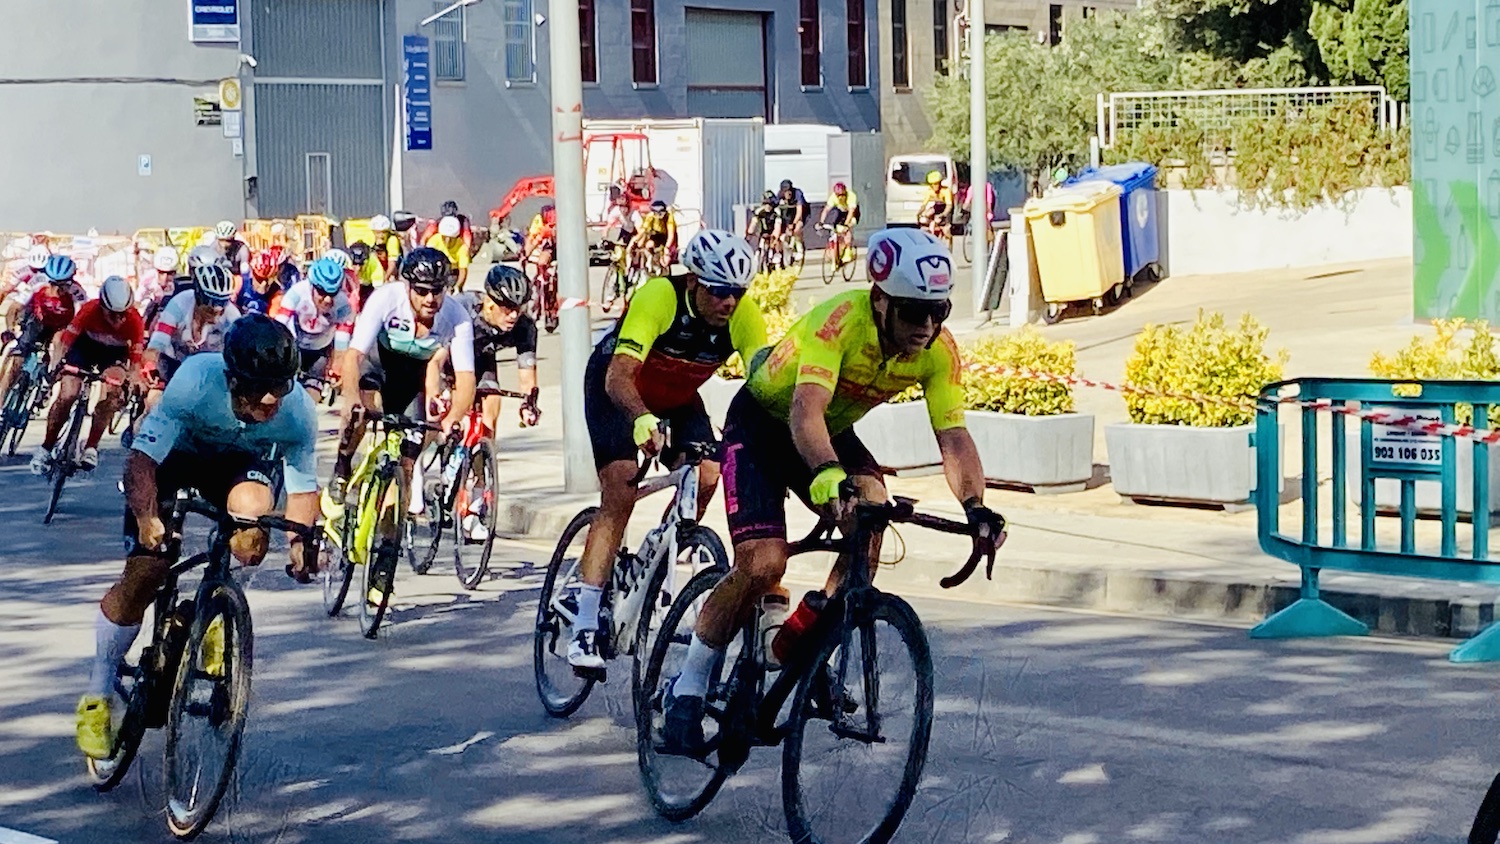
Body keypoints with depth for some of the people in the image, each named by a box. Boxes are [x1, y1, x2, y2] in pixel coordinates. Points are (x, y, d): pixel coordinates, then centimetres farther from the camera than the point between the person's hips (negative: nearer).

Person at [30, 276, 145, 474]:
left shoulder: (135, 321, -31)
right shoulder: (90, 310, -32)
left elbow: (136, 361, -27)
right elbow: (66, 339, -30)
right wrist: (55, 364, -45)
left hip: (115, 353, 0)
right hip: (86, 345, 0)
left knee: (112, 392, -27)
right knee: (67, 395, -17)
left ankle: (91, 447, -11)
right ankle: (45, 449, 2)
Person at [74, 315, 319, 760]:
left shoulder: (298, 412, -30)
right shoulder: (196, 381, -38)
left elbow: (303, 486, -16)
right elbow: (140, 458, -37)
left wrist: (300, 541, -33)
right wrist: (147, 517, -54)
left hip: (242, 461, 2)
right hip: (176, 453, -2)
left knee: (253, 508, -33)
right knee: (144, 571, -12)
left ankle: (219, 616, -5)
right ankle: (97, 696, 5)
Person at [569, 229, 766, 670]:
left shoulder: (744, 316, -24)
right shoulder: (658, 297, -36)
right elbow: (619, 377, -45)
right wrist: (643, 420, -64)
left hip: (678, 395, 5)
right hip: (617, 389, -5)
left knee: (706, 477, -17)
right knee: (620, 493, -20)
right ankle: (584, 632, -21)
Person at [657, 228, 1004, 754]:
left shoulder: (938, 350, -19)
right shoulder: (840, 321, -36)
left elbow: (953, 436, -23)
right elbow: (806, 410, -48)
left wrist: (975, 506, -41)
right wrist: (827, 475, -66)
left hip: (832, 433, 5)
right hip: (761, 422, -5)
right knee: (762, 565, -19)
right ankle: (687, 689, -1)